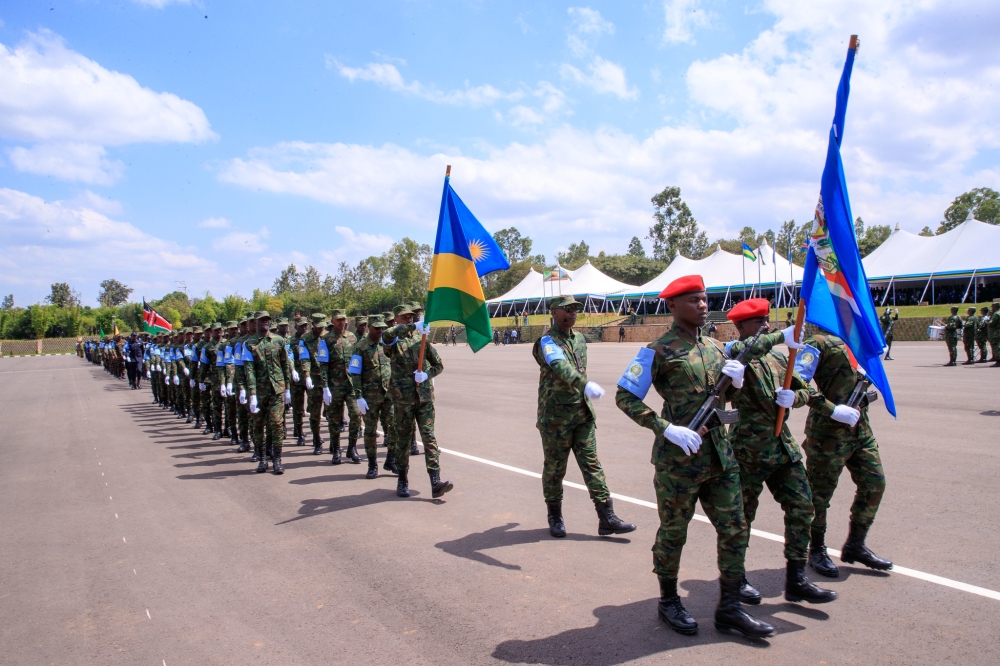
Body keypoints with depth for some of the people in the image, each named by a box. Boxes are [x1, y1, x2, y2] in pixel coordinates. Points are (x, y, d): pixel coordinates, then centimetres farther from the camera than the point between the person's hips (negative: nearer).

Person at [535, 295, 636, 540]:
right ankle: (555, 517, 23)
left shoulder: (580, 339, 11)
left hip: (583, 413, 6)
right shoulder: (547, 341, -13)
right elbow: (561, 368, -34)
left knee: (591, 464, 4)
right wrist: (585, 384, -51)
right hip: (555, 416, -6)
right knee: (554, 468, 7)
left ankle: (607, 518, 5)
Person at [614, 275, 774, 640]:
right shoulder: (659, 351, -11)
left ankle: (729, 608, 24)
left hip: (720, 455, 7)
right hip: (678, 458, -7)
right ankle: (668, 602, 28)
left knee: (734, 529, 10)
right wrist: (667, 428, -21)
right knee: (673, 534, 9)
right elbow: (625, 397, -13)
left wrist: (735, 382, -2)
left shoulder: (713, 347, 11)